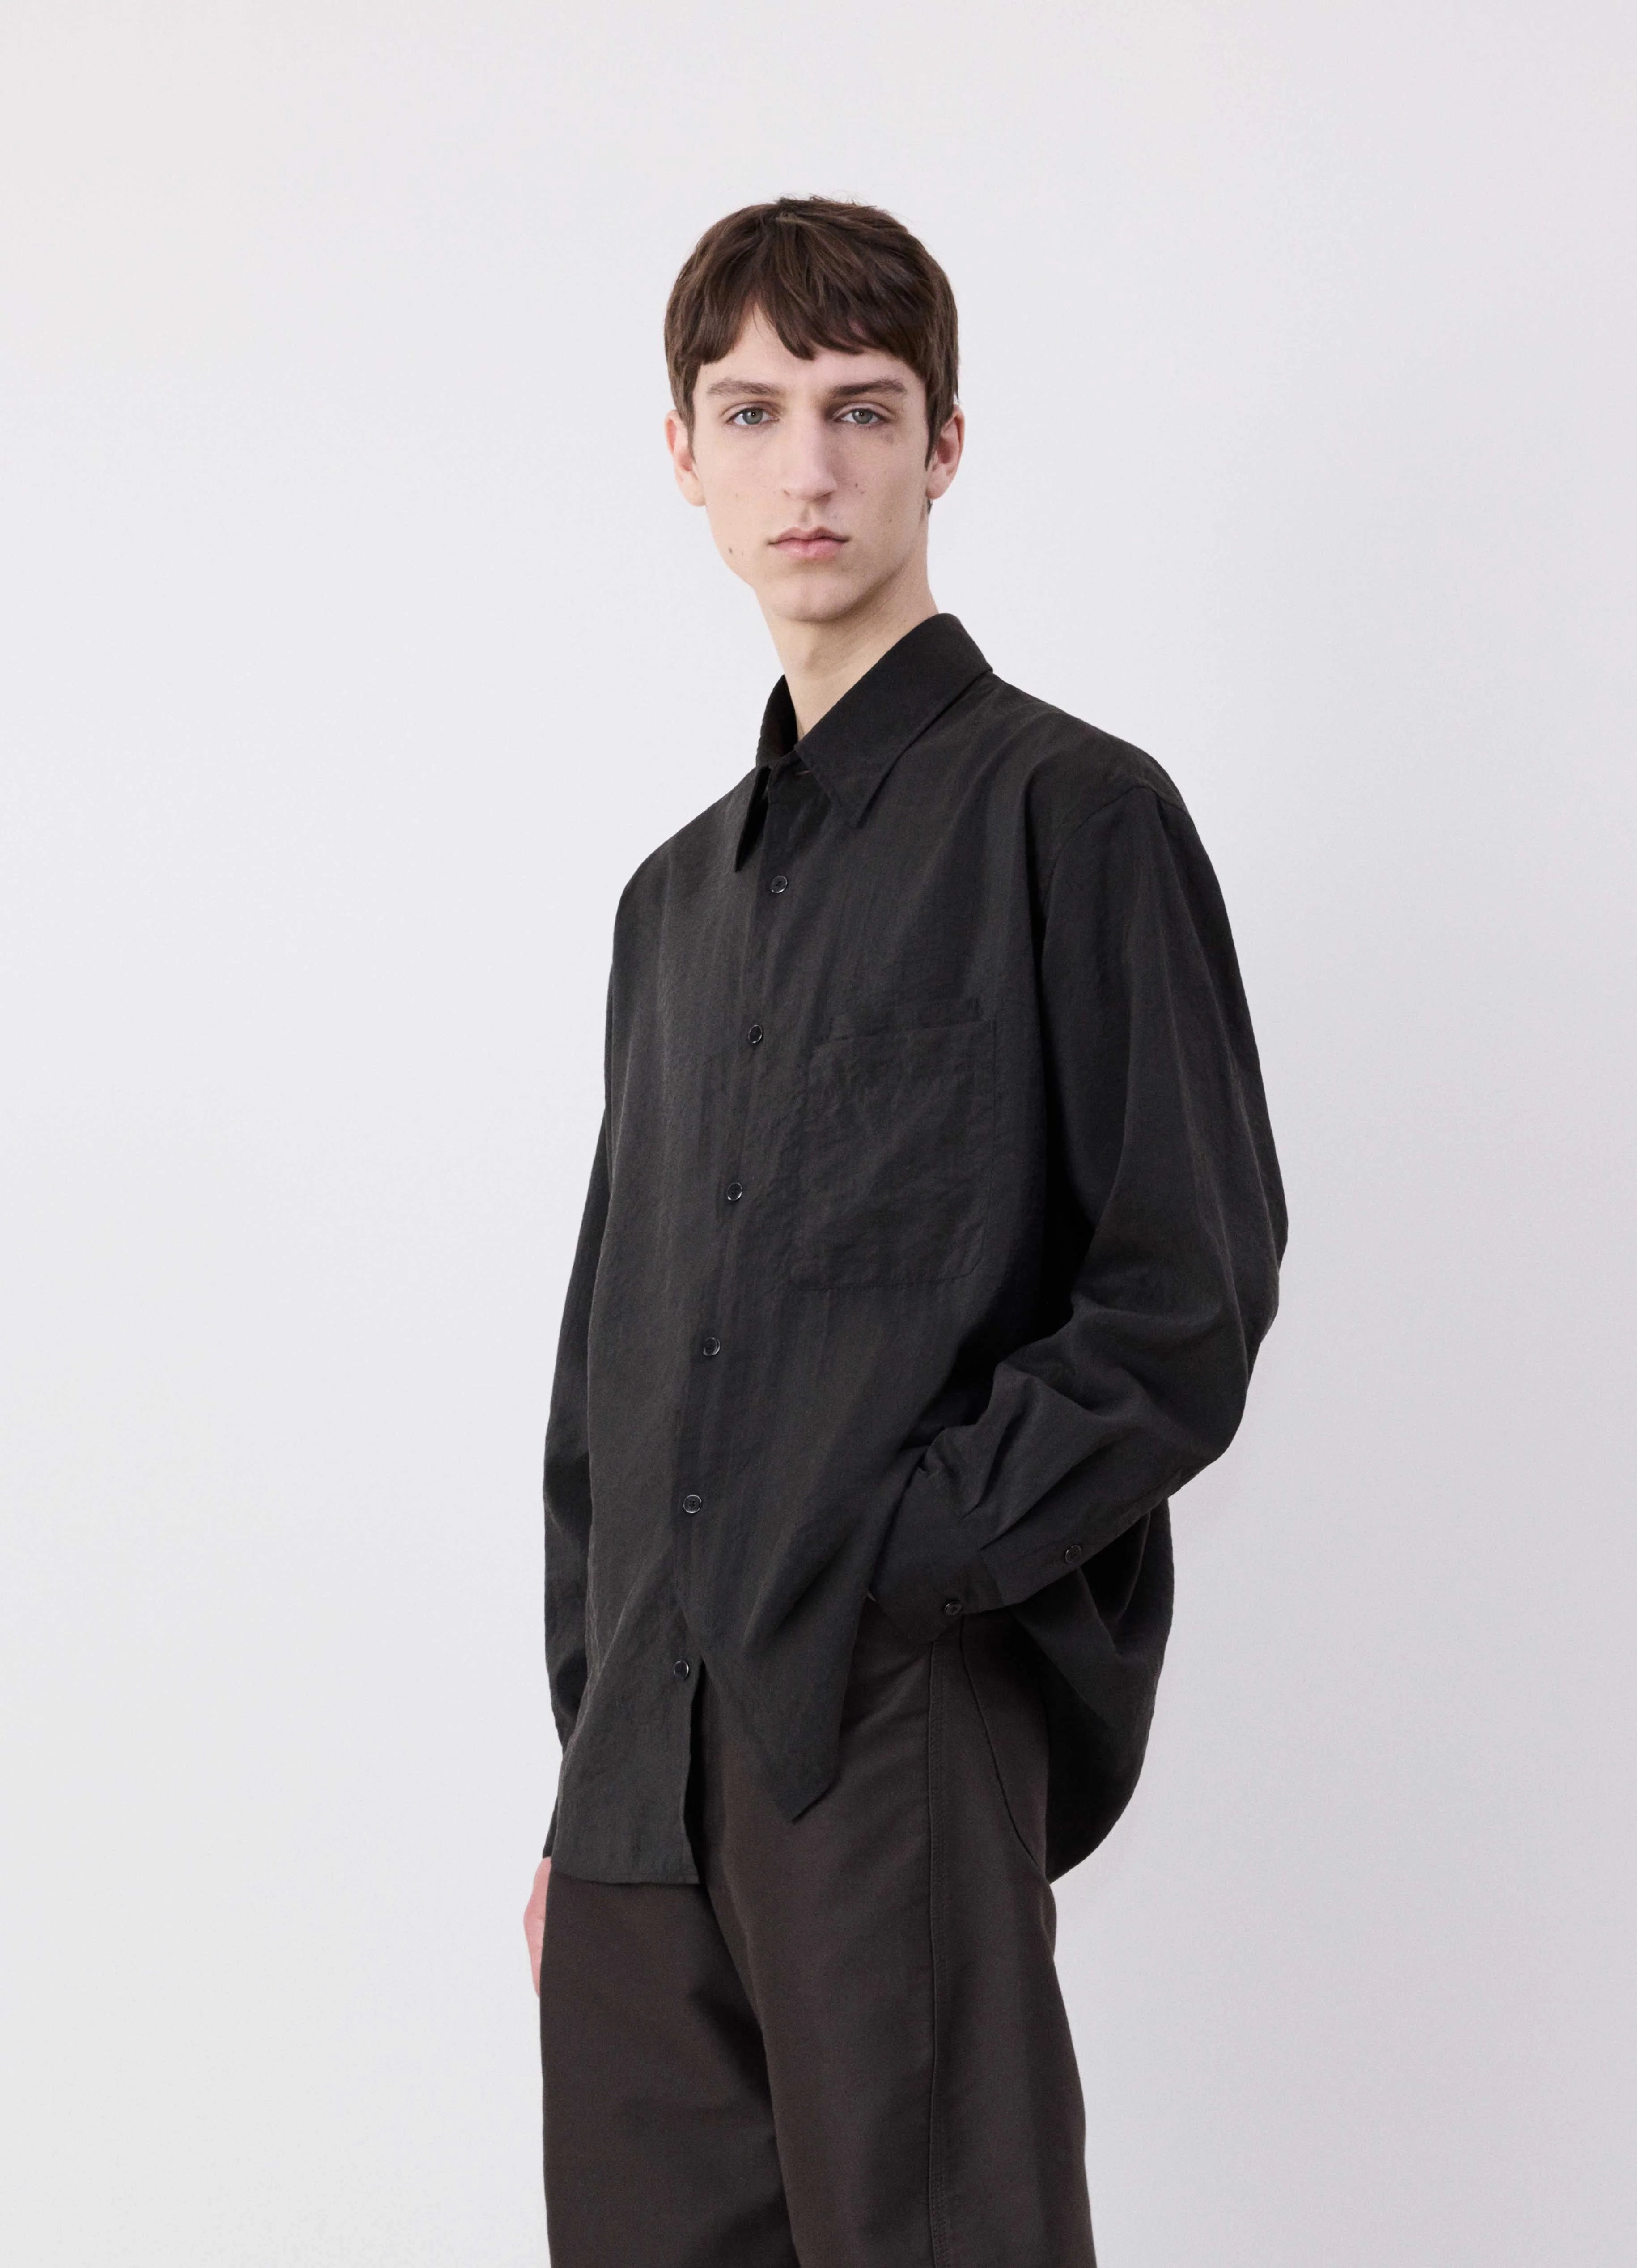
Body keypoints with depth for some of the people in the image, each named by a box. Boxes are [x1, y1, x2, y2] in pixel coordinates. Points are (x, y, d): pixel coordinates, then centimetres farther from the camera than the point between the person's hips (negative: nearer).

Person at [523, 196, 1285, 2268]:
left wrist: (891, 1569, -13)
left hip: (912, 1727, -6)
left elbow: (1190, 1302, -9)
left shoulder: (1067, 813, -2)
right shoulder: (678, 894, 19)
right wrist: (590, 1755, 15)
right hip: (655, 1768, 6)